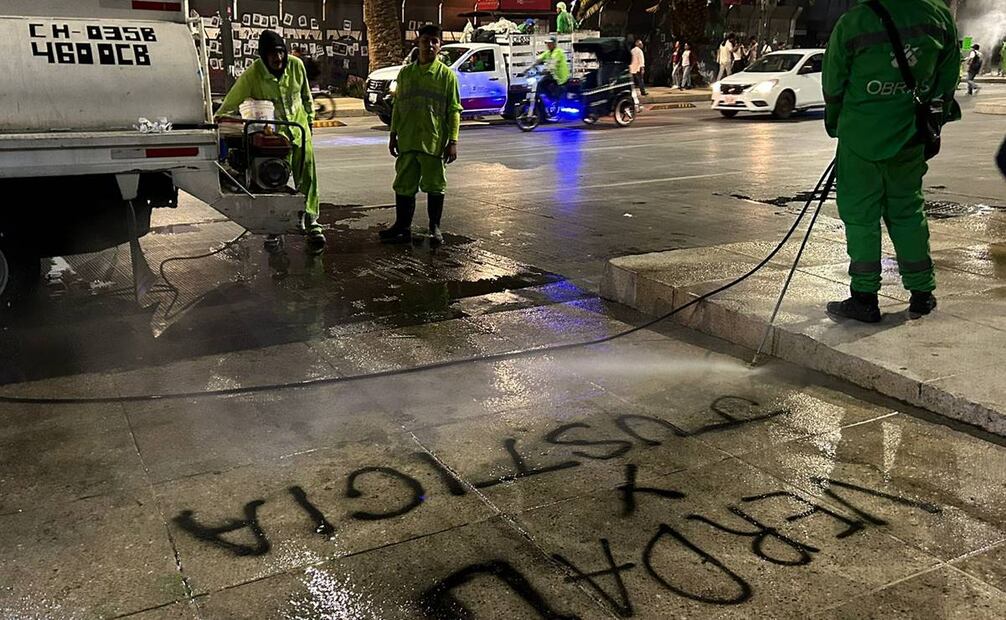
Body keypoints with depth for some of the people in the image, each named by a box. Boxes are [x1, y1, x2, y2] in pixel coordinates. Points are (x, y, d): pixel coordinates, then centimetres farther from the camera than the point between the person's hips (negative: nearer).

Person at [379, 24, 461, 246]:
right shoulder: (406, 73, 10)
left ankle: (435, 228, 17)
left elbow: (454, 111, -3)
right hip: (407, 142, 4)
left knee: (434, 186, 5)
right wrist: (393, 135, 12)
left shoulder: (447, 75, -1)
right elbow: (397, 106, 15)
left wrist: (453, 141, -9)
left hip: (434, 142, -4)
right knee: (404, 186, 8)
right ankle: (402, 227, 19)